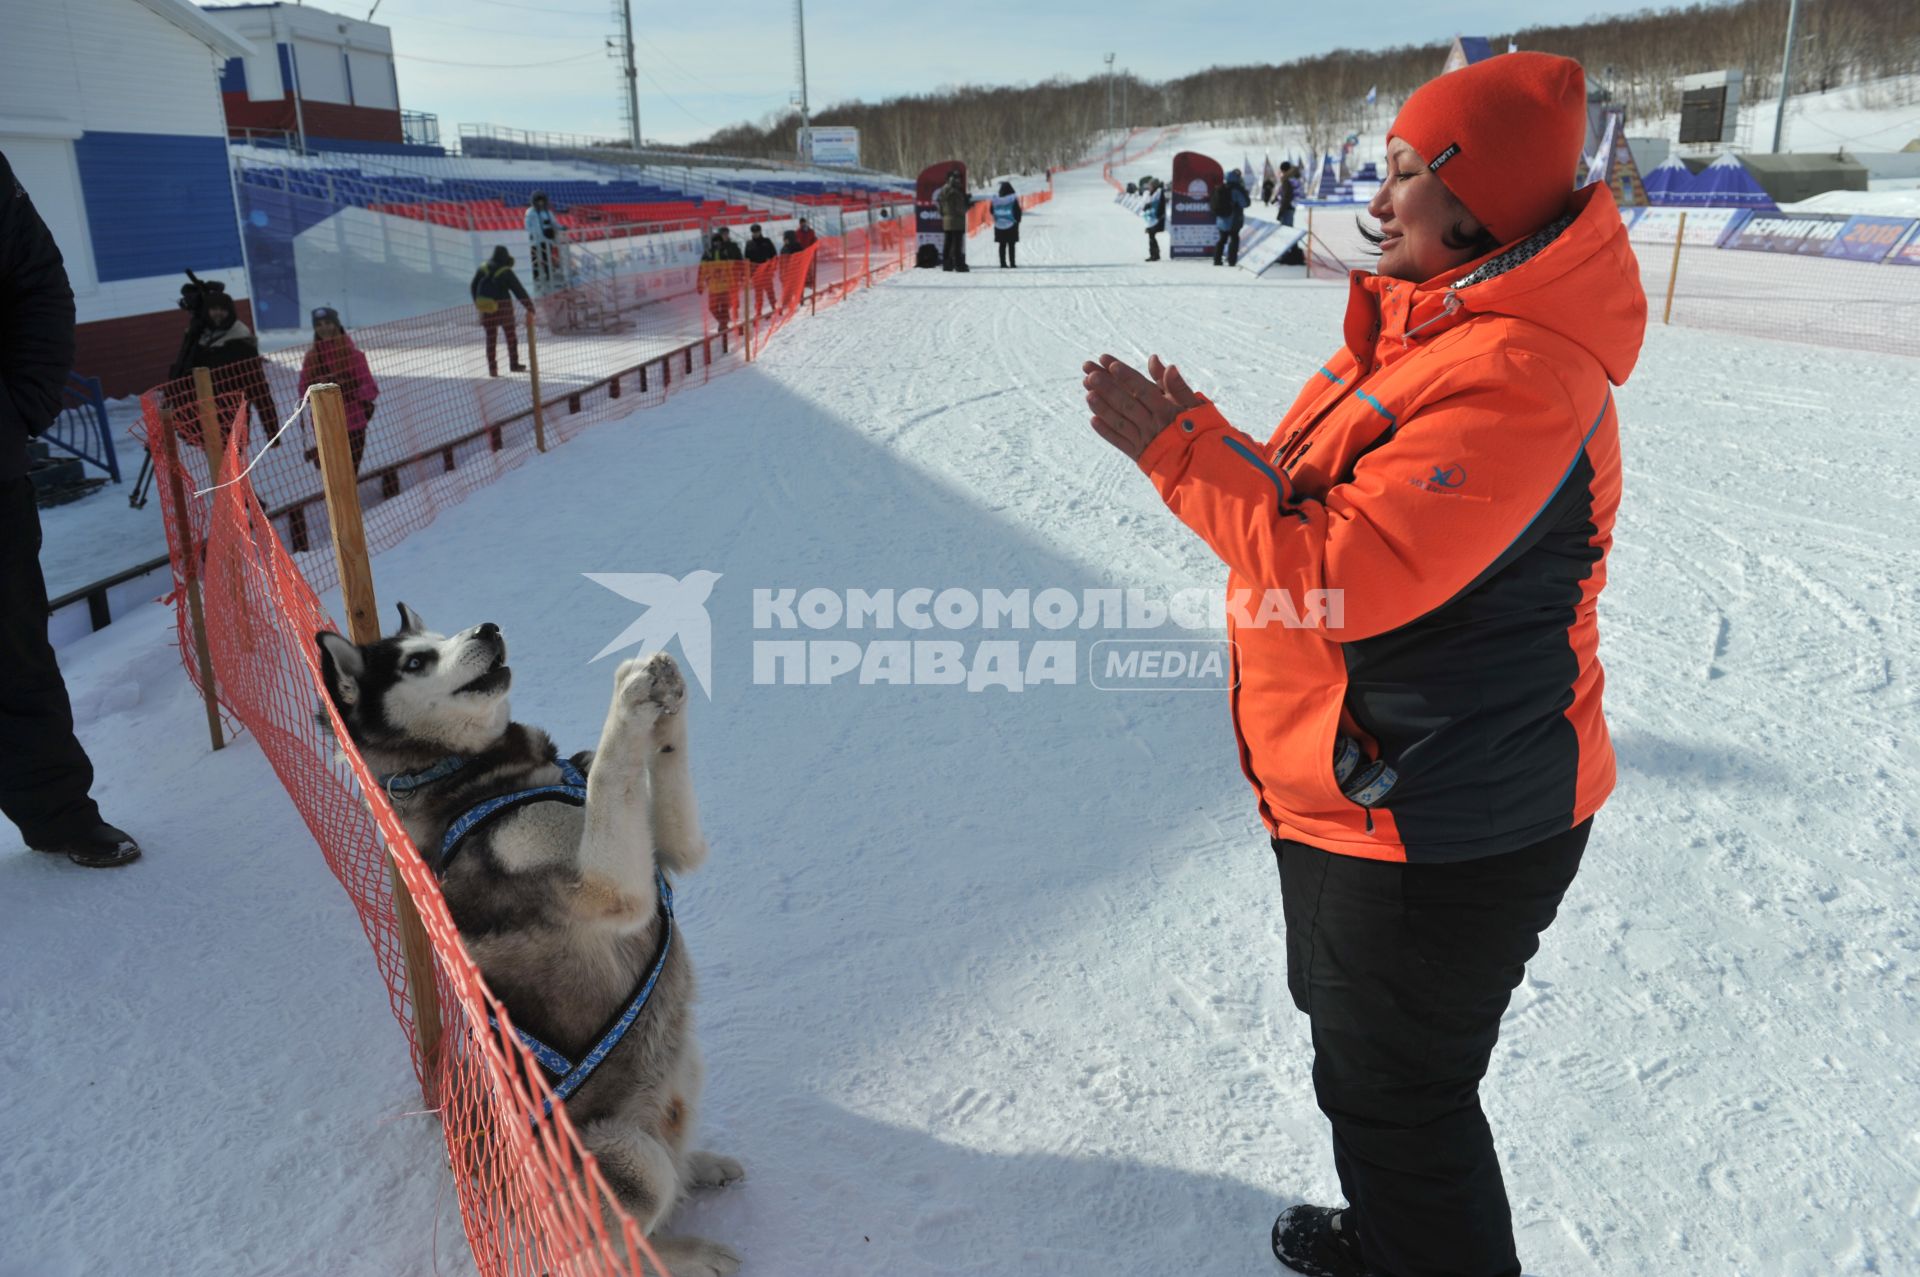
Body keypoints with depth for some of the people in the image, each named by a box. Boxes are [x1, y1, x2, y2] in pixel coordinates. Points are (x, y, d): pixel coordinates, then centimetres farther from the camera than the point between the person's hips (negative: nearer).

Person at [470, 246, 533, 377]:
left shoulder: (482, 270, 3)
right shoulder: (506, 272, -10)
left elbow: (473, 288, 11)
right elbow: (519, 291, -10)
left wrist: (478, 303, 23)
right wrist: (530, 306, -4)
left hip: (486, 308, 4)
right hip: (503, 307, -4)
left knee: (490, 338, 9)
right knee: (511, 335, 13)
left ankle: (492, 368, 5)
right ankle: (514, 364, 17)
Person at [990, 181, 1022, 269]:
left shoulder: (995, 200, -3)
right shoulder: (1013, 199, -11)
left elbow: (992, 211, 4)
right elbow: (1018, 212, -7)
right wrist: (1017, 220, 7)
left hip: (999, 226, 3)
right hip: (1011, 225, -3)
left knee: (1002, 245, 9)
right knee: (1011, 245, 3)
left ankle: (1003, 263, 7)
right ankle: (1012, 263, 1)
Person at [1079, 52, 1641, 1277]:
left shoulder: (1510, 377, -26)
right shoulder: (1435, 330, 7)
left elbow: (1344, 573, -31)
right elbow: (1327, 505, 10)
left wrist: (1176, 450, -23)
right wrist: (1193, 433, 0)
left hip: (1438, 839, -11)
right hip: (1363, 799, 11)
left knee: (1396, 1093, 9)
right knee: (1356, 1043, 28)